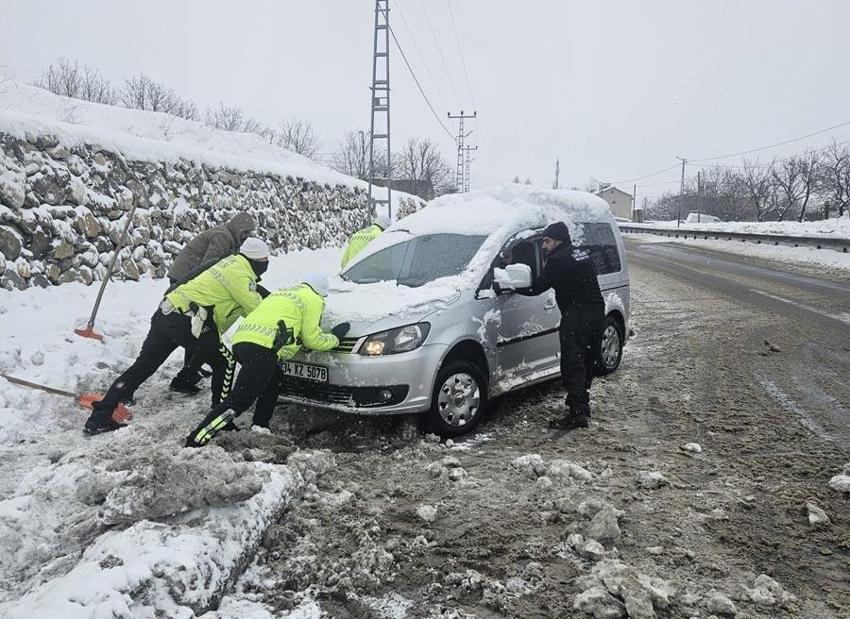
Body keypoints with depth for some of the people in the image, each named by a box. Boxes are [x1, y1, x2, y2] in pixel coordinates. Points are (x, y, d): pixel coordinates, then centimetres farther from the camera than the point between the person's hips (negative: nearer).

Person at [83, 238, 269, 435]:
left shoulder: (232, 263, 20)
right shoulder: (240, 274, -9)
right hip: (187, 322, -9)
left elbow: (251, 299, 23)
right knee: (225, 362, 6)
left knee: (142, 367, 11)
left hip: (165, 314, 9)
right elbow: (256, 311, -10)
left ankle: (99, 418, 14)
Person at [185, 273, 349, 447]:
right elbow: (311, 339, 10)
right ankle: (196, 440, -20)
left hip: (241, 340, 9)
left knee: (274, 382, 26)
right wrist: (334, 338, 26)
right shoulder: (313, 300, 12)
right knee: (240, 400, -13)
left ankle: (259, 429, 22)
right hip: (261, 348, -9)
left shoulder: (281, 293, 35)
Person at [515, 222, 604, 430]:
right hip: (597, 312, 9)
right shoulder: (583, 255, 18)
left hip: (576, 316, -9)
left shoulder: (558, 260, -10)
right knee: (586, 362, 17)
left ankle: (577, 413, -9)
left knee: (572, 364, -7)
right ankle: (582, 405, 27)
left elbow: (537, 287, -12)